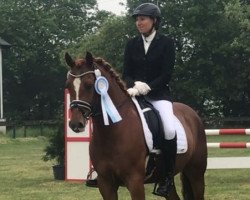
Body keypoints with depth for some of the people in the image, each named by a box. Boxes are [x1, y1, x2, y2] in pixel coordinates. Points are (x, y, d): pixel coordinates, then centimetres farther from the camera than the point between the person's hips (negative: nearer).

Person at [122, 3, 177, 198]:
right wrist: (132, 86, -14)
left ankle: (168, 176, -14)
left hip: (159, 94, -4)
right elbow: (126, 73, 7)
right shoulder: (132, 45, 11)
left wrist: (147, 86, -18)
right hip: (134, 93, 4)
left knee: (170, 130, -28)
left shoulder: (167, 43, 0)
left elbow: (166, 74, -6)